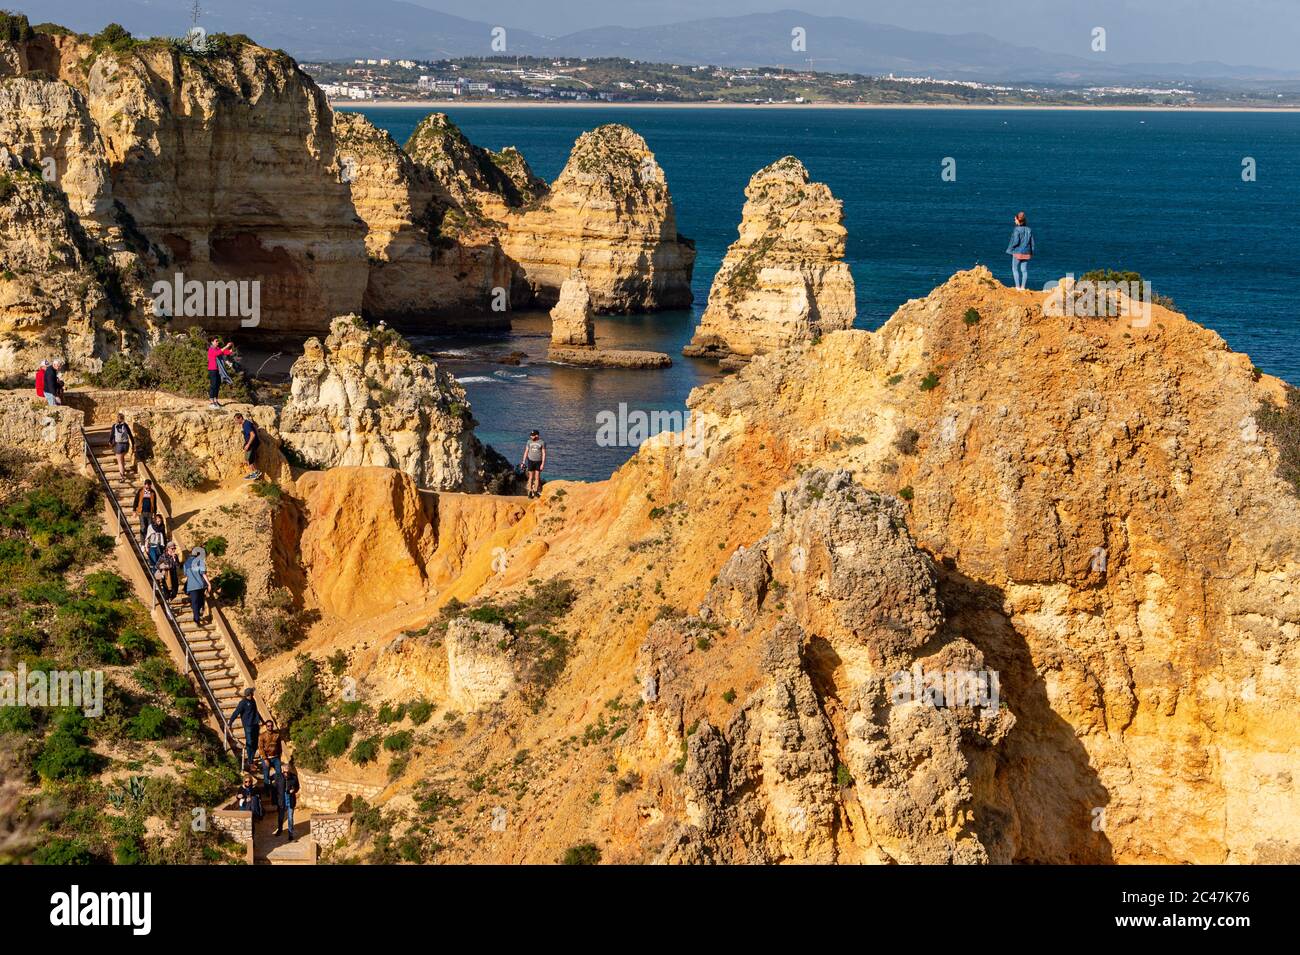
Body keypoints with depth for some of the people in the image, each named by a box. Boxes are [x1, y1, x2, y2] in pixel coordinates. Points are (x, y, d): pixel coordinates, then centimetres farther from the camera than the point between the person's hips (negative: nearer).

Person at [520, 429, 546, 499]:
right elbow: (526, 452, 6)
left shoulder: (542, 443, -7)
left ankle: (536, 492, 8)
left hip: (538, 462, -1)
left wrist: (543, 464, -12)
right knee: (531, 477, 3)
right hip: (530, 461, 1)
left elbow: (544, 454, -6)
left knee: (537, 477, -1)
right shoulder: (529, 442, 1)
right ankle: (530, 492, 7)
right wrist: (523, 462, 2)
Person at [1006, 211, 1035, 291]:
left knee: (1015, 269, 7)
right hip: (1026, 253, 5)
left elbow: (1015, 242, -18)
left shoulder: (1017, 229, -14)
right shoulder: (1028, 230, 4)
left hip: (1018, 252, -5)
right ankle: (1023, 286, 11)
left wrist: (1009, 249, -3)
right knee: (1024, 270, 10)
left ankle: (1018, 286, 1)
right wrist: (1032, 253, 15)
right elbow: (1032, 242, 7)